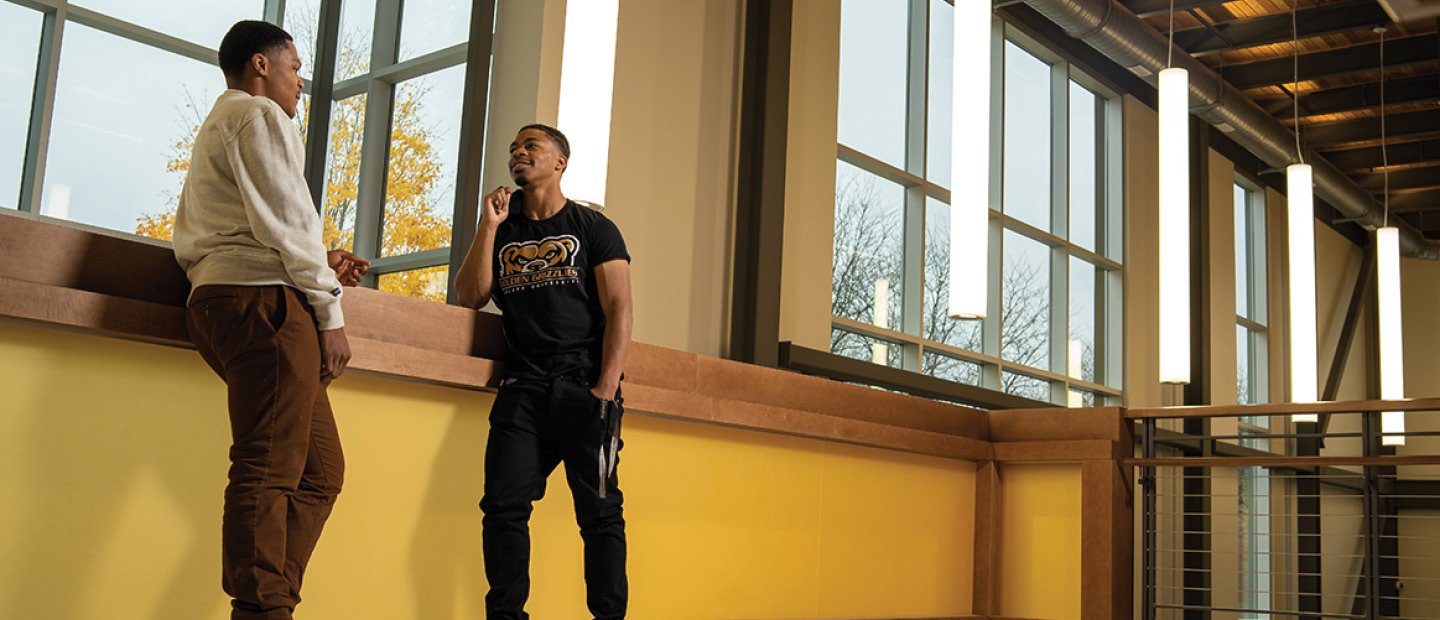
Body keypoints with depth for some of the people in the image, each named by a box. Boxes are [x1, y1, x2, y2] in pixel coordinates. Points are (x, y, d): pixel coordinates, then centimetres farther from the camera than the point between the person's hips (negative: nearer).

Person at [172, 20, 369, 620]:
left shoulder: (213, 129, 33)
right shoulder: (259, 115, 2)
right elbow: (285, 217, -10)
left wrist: (317, 261, 20)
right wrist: (329, 311, -9)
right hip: (262, 300, -10)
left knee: (319, 469, 6)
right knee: (269, 471, -16)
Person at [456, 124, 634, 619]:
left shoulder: (593, 227, 8)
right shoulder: (503, 230, 20)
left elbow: (618, 310, -1)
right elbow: (471, 296, 9)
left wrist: (606, 388, -12)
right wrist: (489, 225, 3)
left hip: (583, 383, -3)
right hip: (523, 386, 3)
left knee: (599, 512, -5)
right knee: (504, 506, -6)